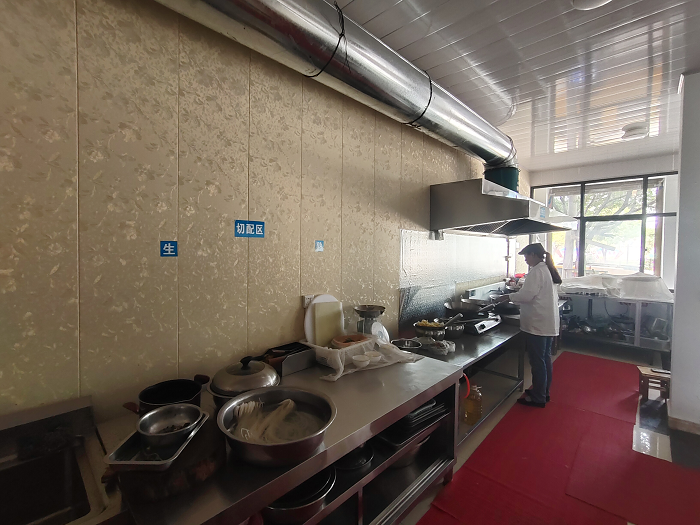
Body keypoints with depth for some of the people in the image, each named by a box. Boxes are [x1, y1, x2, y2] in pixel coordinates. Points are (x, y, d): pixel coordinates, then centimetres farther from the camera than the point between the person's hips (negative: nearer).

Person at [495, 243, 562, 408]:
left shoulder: (536, 271, -16)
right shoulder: (549, 270, 14)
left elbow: (526, 295, -22)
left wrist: (508, 297, -9)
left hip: (538, 324, -10)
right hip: (550, 323, 10)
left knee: (537, 361, 0)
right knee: (545, 358, 18)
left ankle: (538, 398, 11)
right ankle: (544, 392, 31)